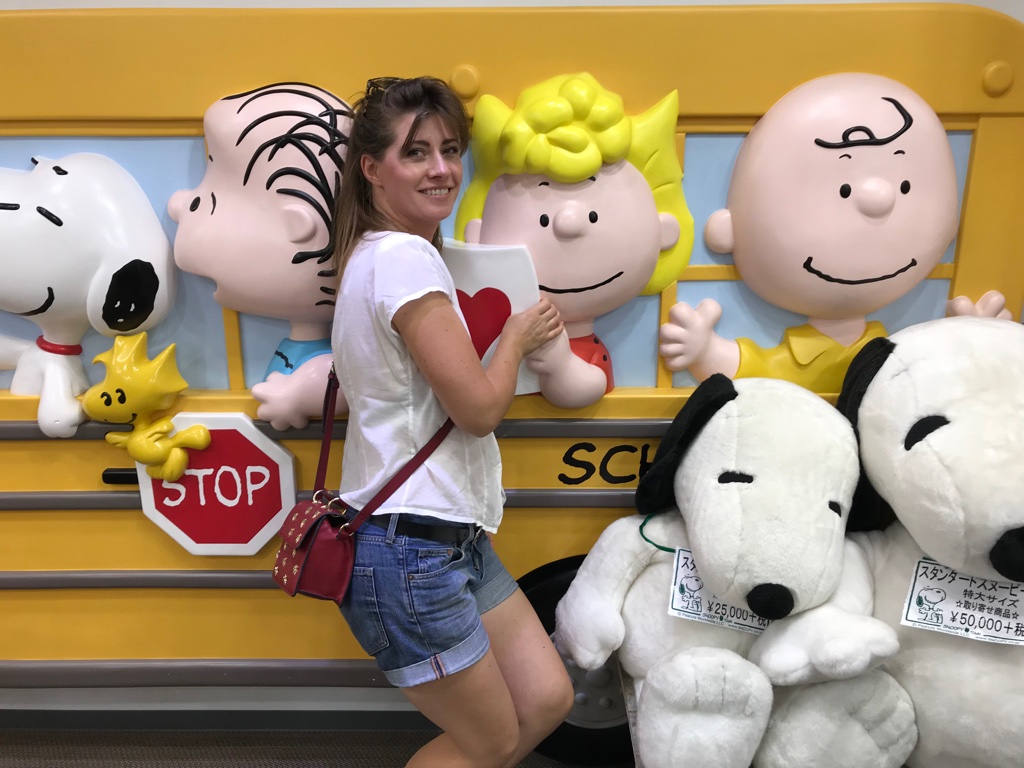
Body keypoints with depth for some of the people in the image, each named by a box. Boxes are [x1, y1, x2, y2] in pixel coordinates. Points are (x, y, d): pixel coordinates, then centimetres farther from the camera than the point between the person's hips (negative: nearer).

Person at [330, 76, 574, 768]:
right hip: (407, 550, -10)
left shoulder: (378, 252, 14)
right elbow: (480, 407, -18)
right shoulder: (404, 257, -18)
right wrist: (517, 337, -1)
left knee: (547, 699, 14)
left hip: (451, 536, 10)